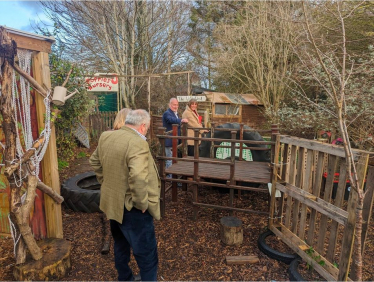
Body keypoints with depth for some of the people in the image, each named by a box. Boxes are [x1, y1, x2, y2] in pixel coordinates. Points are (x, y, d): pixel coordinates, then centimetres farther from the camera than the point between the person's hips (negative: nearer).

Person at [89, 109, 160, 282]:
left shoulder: (106, 137, 2)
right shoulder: (137, 143, -25)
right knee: (146, 254, 9)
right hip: (131, 208, -9)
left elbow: (95, 161, 16)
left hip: (112, 202, 9)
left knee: (121, 245, 27)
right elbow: (138, 178, -36)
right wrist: (143, 203, -22)